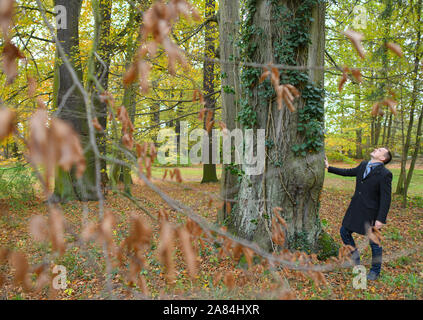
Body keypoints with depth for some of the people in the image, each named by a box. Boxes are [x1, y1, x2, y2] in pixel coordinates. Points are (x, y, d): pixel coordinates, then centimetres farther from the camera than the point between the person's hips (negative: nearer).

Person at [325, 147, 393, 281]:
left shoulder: (385, 174, -17)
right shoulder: (363, 165, 3)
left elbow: (386, 199, -17)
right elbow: (347, 172, 19)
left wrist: (381, 219, -19)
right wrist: (329, 167, 20)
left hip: (371, 213, -6)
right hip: (355, 209, 6)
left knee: (374, 242, 9)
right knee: (344, 232, 13)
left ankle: (375, 271, 30)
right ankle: (355, 254, 37)